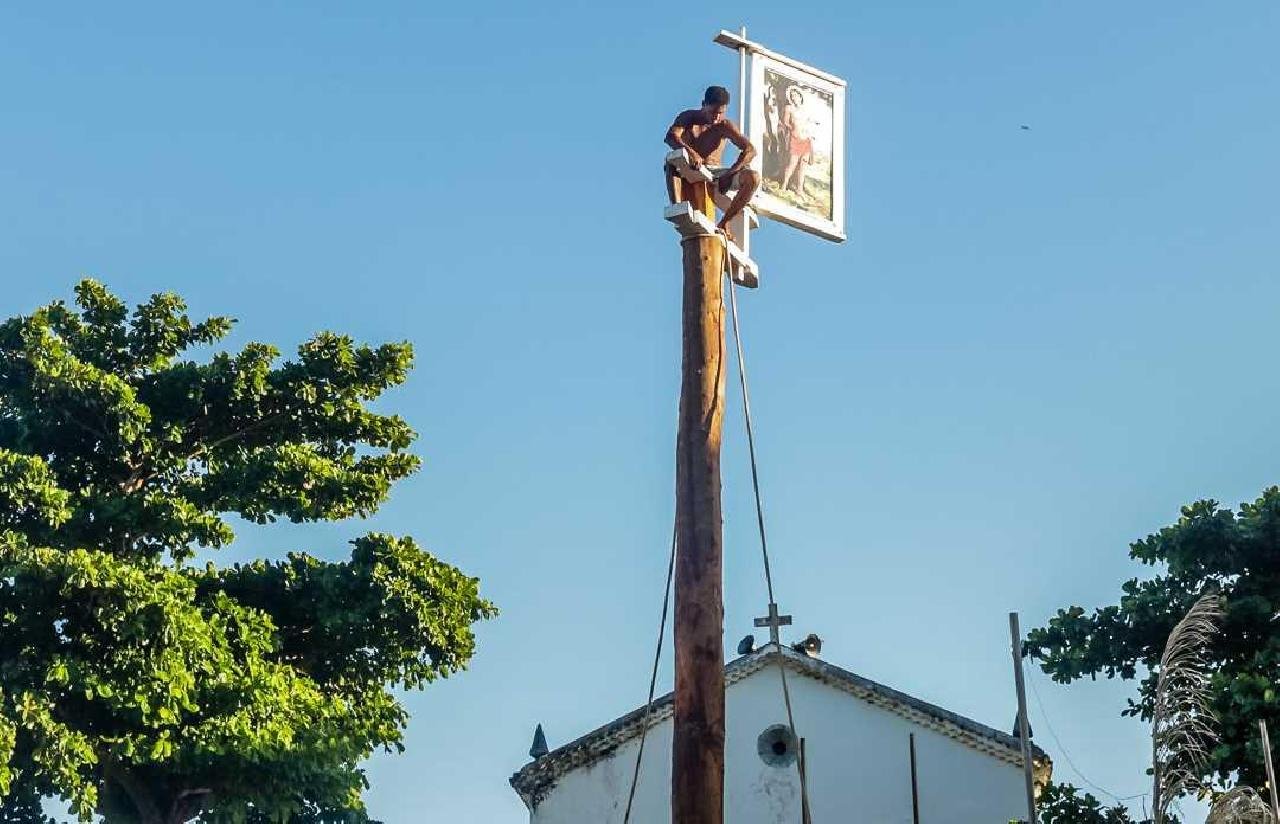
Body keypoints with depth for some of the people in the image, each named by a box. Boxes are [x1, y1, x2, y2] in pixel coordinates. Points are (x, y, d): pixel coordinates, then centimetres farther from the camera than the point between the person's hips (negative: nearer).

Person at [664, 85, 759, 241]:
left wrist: (730, 172, -26)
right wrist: (690, 152, -42)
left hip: (714, 174, 2)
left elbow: (750, 150, -12)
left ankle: (724, 223, -15)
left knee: (753, 178, -21)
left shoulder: (724, 126, 0)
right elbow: (671, 137, -22)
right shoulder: (688, 117, -1)